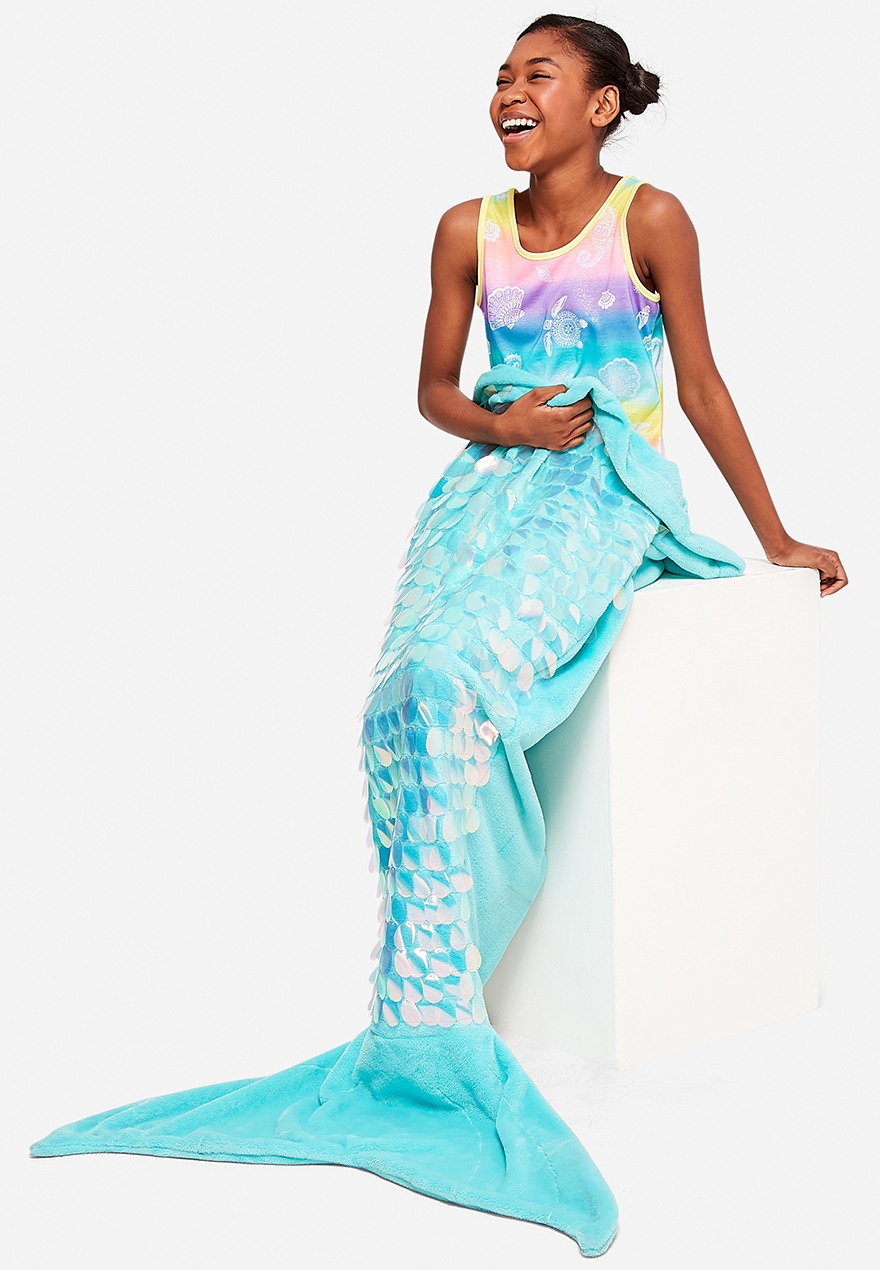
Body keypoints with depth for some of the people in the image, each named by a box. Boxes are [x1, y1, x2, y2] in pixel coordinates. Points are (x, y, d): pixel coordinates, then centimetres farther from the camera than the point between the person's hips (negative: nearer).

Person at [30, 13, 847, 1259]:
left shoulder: (649, 218, -1)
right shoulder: (469, 230, 11)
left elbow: (702, 386, 5)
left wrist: (775, 537, 9)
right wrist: (499, 425, -5)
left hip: (601, 499, -4)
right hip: (490, 485, 4)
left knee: (447, 685, -30)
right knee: (404, 702, -24)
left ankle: (425, 1028, -24)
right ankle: (434, 1031, -22)